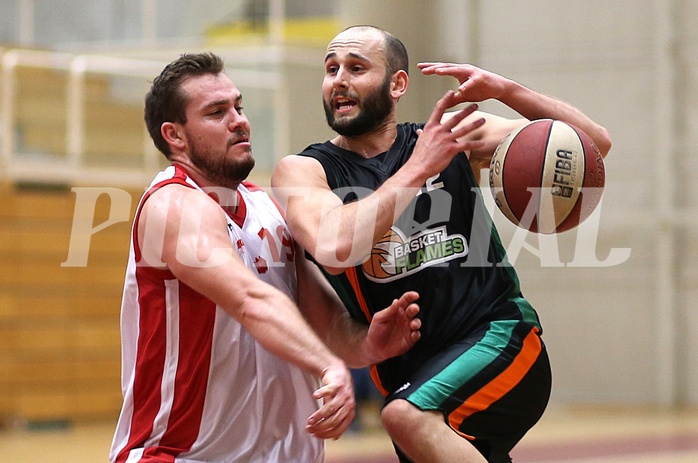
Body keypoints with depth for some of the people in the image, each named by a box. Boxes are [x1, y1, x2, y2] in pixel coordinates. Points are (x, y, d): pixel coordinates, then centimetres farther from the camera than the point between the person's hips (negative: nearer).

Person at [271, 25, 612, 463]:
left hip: (498, 335, -3)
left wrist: (506, 91, -15)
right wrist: (418, 168, -22)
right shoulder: (304, 171, 0)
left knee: (408, 415, -31)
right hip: (407, 371, 3)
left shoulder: (452, 136, 2)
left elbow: (594, 144, -1)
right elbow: (334, 250, -23)